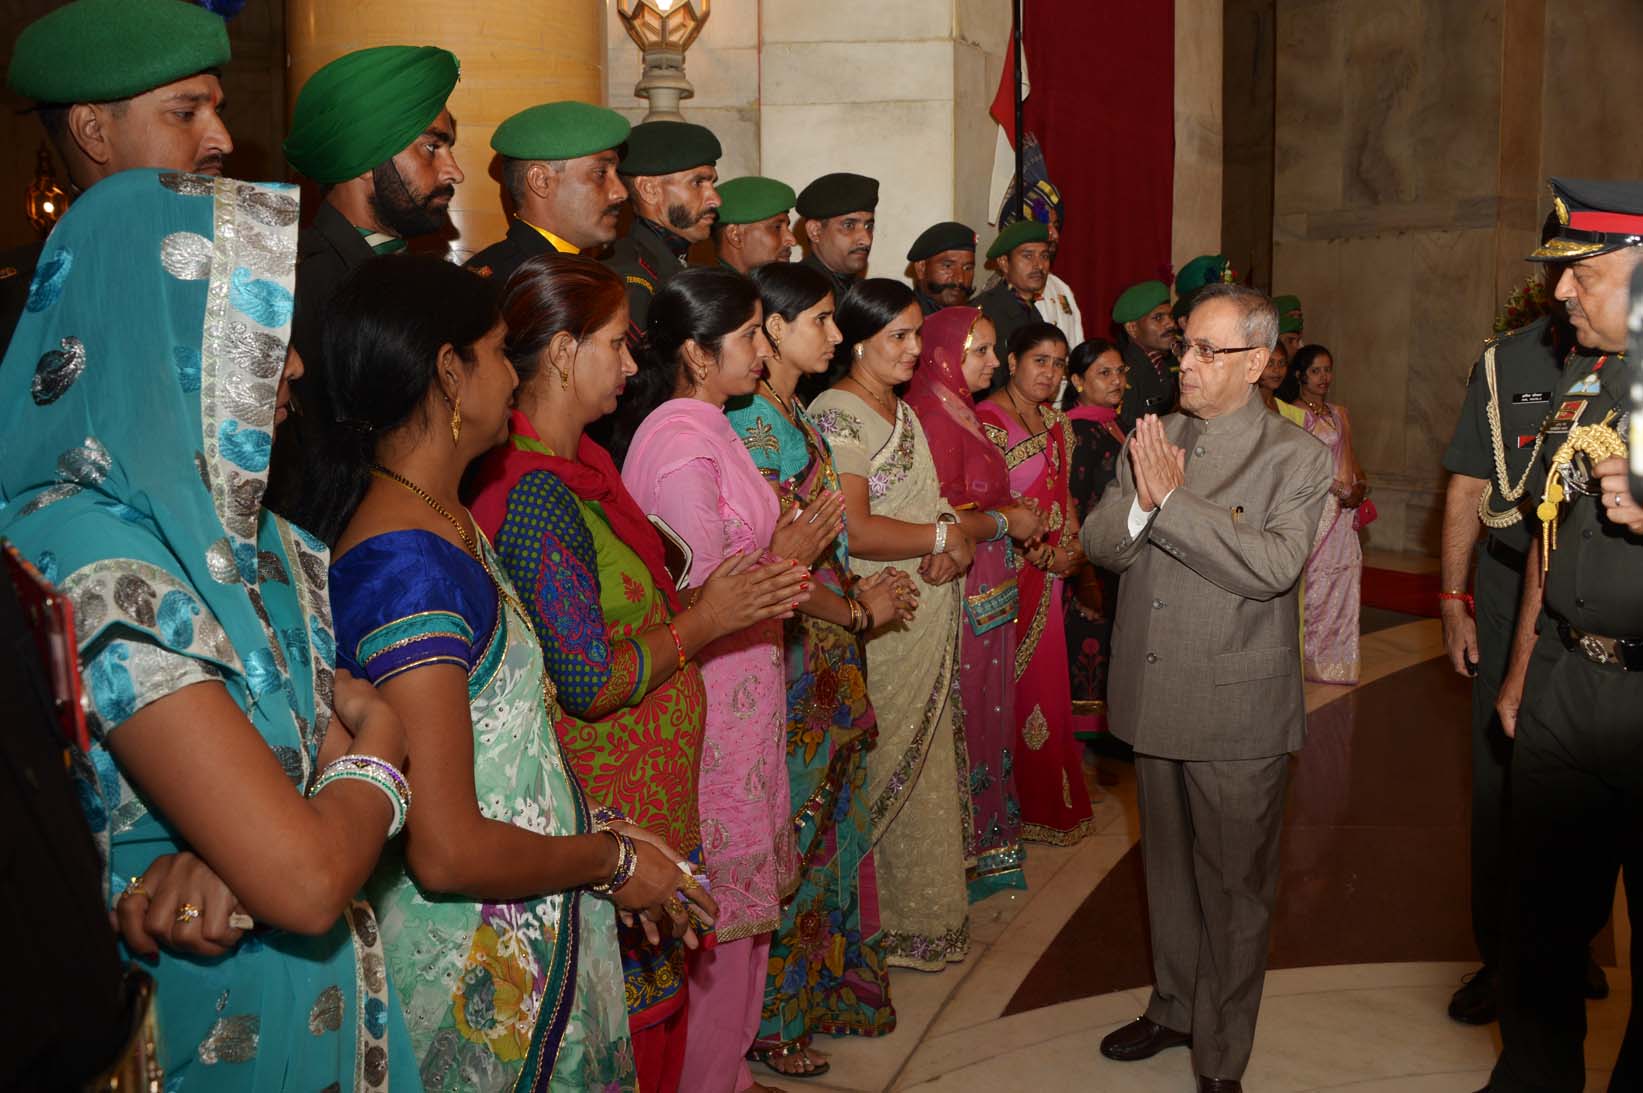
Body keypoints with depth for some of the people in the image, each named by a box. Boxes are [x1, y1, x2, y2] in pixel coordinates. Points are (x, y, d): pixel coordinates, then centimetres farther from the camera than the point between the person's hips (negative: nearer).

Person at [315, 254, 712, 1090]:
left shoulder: (450, 522, 6)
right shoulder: (407, 565, -25)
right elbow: (448, 852, -27)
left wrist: (598, 824, 2)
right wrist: (612, 861, -13)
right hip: (481, 974, -9)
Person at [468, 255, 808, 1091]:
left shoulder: (571, 466, 9)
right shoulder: (537, 493, -22)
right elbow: (587, 683, -23)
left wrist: (722, 600, 4)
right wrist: (701, 621, -11)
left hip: (648, 803, 9)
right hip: (603, 815, -9)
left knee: (657, 1009, 19)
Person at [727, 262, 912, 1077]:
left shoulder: (798, 418, 13)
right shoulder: (751, 424, -16)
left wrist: (863, 590, 0)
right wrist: (860, 610, -8)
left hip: (830, 651, 9)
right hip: (786, 657, -9)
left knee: (830, 821, 16)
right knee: (788, 834, 2)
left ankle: (823, 987, 31)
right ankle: (770, 1018, 18)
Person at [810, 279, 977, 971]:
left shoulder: (901, 411, 15)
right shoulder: (839, 413, -14)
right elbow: (852, 529, -22)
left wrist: (951, 538, -3)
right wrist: (942, 537, -12)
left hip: (928, 623, 9)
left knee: (923, 765, 15)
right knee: (884, 772, -1)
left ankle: (921, 907, 28)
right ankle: (878, 920, 12)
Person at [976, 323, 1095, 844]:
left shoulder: (1056, 421, 13)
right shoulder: (988, 420, -13)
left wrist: (1073, 545, 3)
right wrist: (1046, 557, -15)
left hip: (1052, 569, 8)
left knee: (1048, 679, 13)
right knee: (1016, 682, 0)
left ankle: (1051, 797, 26)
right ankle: (1023, 805, 12)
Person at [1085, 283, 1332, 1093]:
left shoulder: (1295, 458, -10)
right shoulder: (1151, 439, 6)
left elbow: (1275, 564, -24)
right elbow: (1098, 542, -1)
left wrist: (1173, 497, -25)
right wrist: (1141, 500, -21)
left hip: (1237, 711, -5)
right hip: (1154, 698, 5)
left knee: (1234, 884, 7)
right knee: (1168, 866, 21)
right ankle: (1173, 1009, 41)